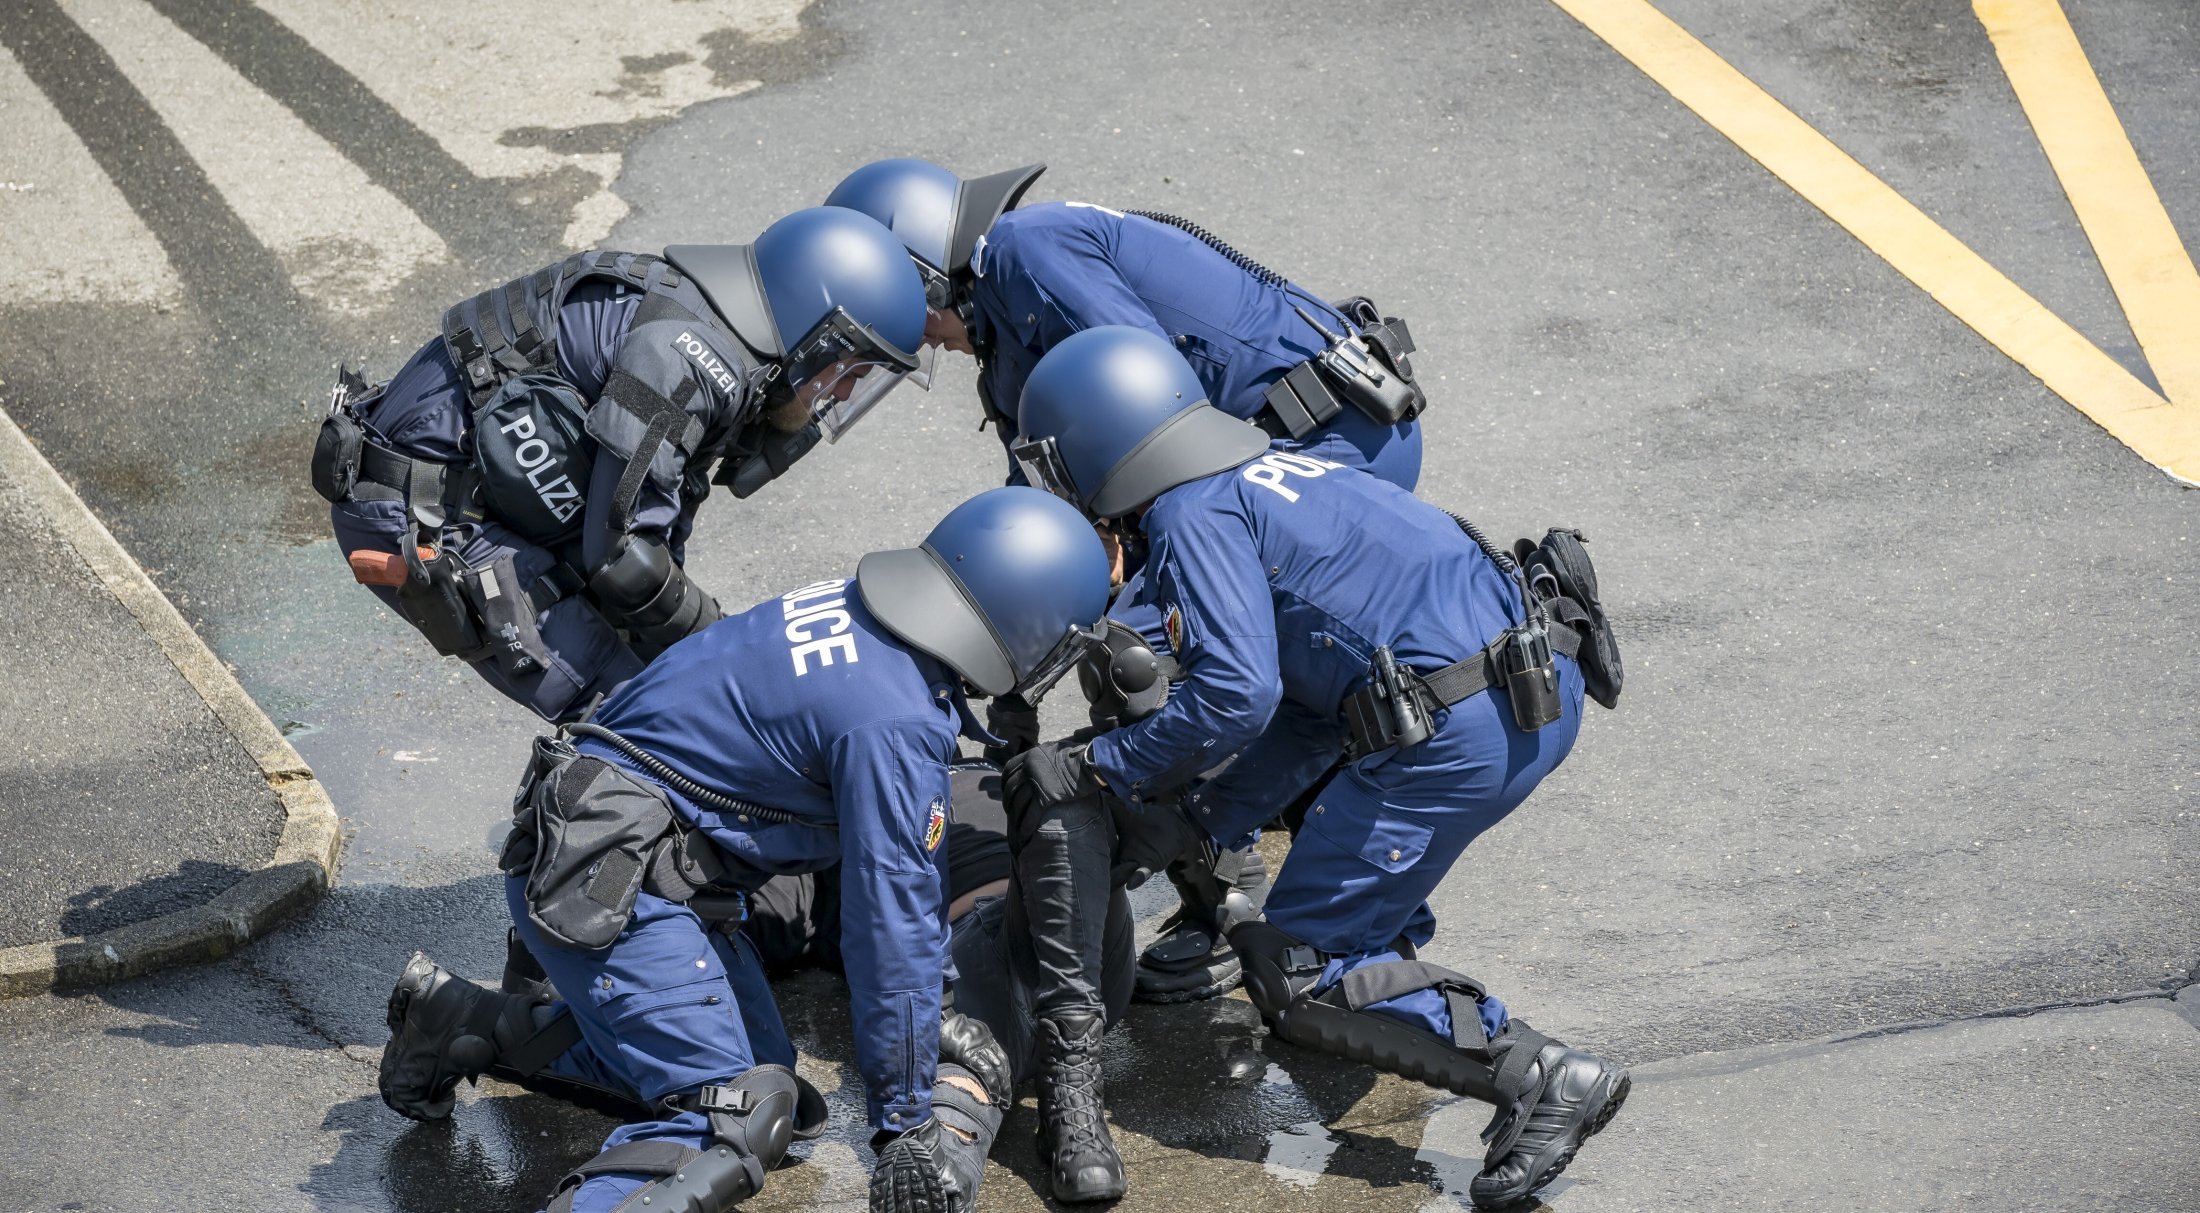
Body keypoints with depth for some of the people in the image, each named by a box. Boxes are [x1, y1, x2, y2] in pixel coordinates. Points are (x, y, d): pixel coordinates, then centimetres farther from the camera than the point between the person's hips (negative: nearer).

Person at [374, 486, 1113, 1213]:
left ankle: (464, 1026, 21)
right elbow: (892, 921, -17)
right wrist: (904, 1125, -9)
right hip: (602, 886, -10)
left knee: (766, 1071, 18)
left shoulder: (859, 612, 7)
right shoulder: (895, 722, -22)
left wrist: (921, 1010, 26)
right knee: (733, 1123, -18)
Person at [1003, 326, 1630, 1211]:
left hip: (1464, 732, -10)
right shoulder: (1261, 474, 23)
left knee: (1298, 977, 1)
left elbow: (1236, 696, -16)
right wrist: (1208, 824, 24)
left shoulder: (1192, 516, -5)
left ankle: (1538, 1077, -10)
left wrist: (1094, 766, -5)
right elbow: (1303, 703, 25)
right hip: (1544, 679, 10)